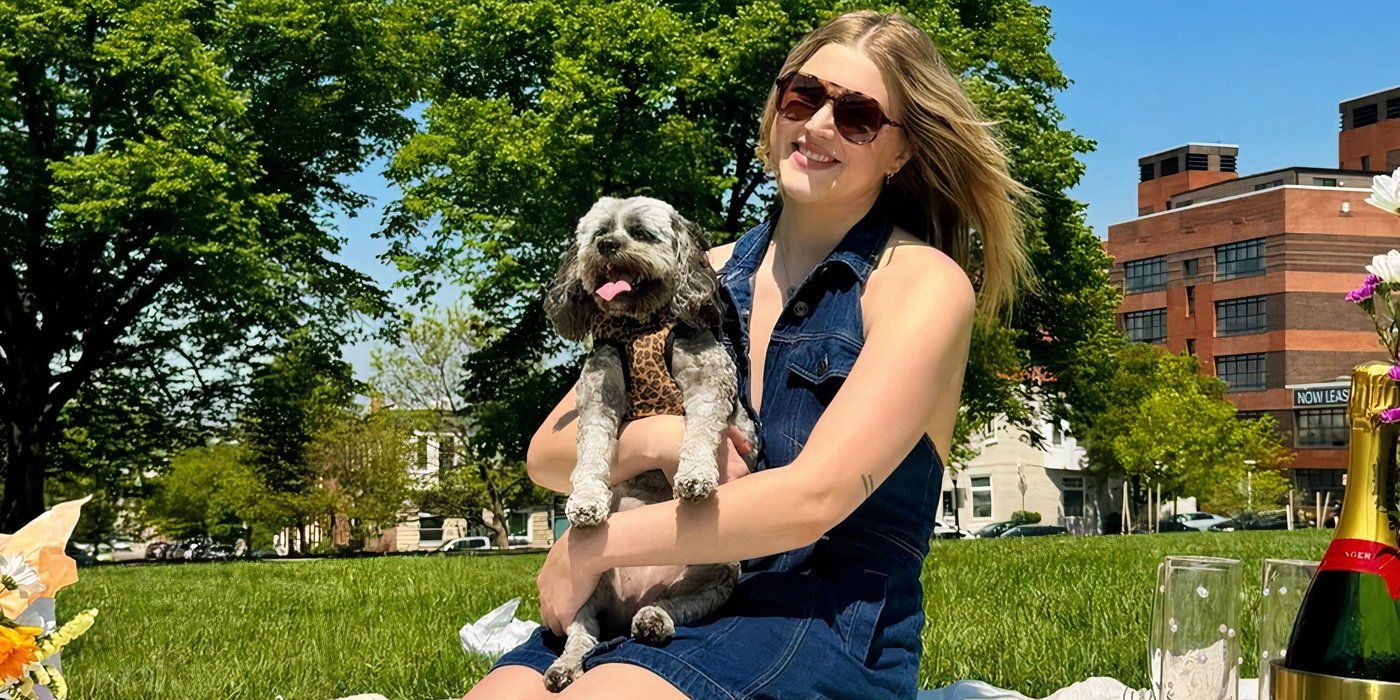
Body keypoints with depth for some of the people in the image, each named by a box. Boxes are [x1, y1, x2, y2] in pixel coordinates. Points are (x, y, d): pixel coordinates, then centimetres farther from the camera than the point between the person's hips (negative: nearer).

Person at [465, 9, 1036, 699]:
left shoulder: (923, 282, -2)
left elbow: (812, 499, -14)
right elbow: (547, 454, 10)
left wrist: (591, 548, -10)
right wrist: (654, 439, -12)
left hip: (828, 624, -5)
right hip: (668, 601, 5)